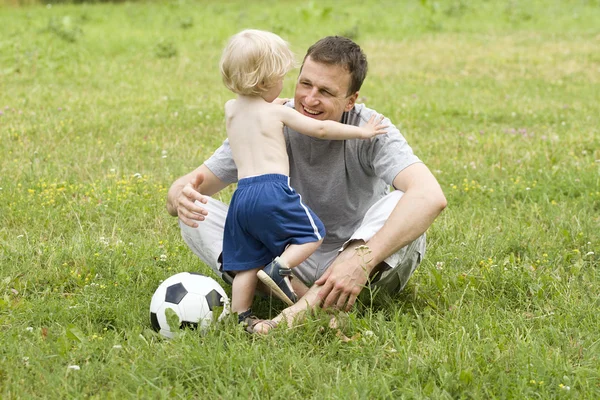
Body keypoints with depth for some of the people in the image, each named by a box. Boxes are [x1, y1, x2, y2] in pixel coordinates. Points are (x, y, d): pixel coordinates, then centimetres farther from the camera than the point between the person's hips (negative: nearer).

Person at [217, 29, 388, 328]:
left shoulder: (230, 109, 16)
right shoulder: (277, 112, 2)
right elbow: (321, 129, 5)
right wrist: (361, 132, 14)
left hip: (241, 196, 6)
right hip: (273, 189, -6)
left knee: (246, 263, 10)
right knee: (312, 234, 7)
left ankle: (240, 317, 7)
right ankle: (279, 267, -15)